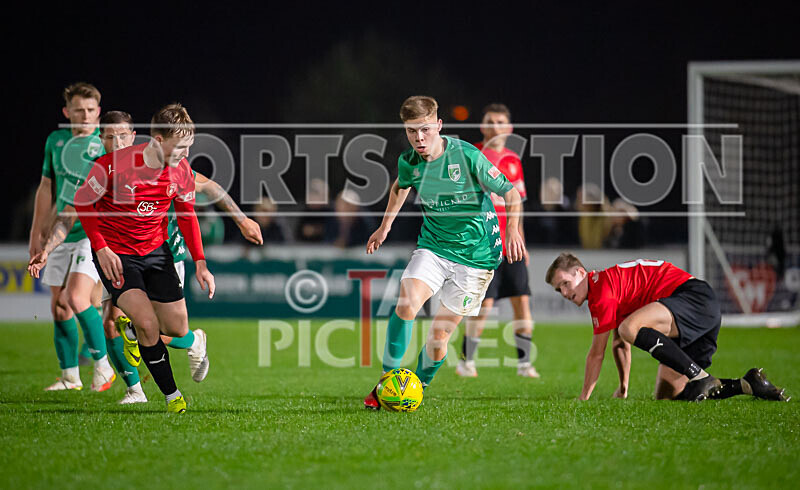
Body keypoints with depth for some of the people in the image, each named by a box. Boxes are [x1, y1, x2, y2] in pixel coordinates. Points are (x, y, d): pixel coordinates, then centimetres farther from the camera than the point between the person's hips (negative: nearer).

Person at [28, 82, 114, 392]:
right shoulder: (56, 141, 9)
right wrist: (36, 235, 18)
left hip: (95, 232, -6)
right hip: (62, 236, 6)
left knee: (77, 299, -20)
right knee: (59, 307, 6)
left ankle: (102, 366, -5)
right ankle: (70, 377, 17)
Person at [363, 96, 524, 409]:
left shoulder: (466, 156, -18)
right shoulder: (408, 162, -4)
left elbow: (510, 192, -10)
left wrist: (512, 230, -25)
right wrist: (385, 226, 26)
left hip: (475, 254, -3)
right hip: (433, 246, 3)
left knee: (439, 336, -4)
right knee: (406, 304, -24)